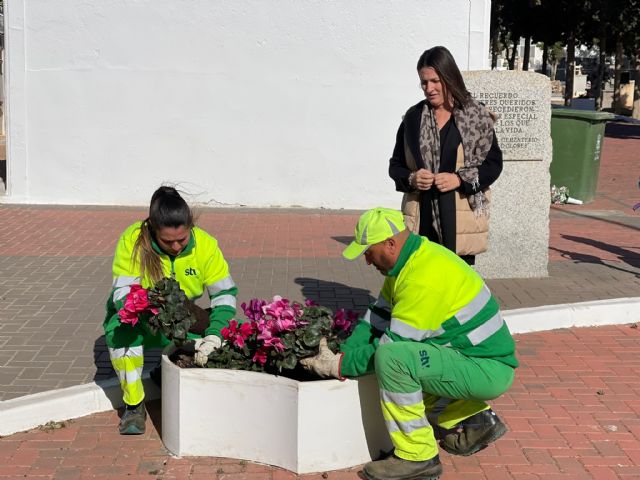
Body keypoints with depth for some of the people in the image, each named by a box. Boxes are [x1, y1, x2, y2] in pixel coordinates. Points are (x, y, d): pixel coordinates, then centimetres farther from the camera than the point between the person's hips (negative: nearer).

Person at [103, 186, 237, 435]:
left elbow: (225, 294, -14)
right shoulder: (132, 240, -23)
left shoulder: (205, 245, -16)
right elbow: (122, 295, -26)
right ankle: (134, 405, -16)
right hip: (138, 319, -2)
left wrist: (214, 336, -31)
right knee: (120, 327, -36)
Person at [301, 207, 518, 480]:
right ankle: (474, 420, 19)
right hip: (471, 357, 10)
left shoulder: (425, 278, -24)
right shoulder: (414, 258, 6)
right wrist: (343, 354, 0)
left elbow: (392, 344, -20)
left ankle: (417, 457, -13)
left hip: (487, 370, -10)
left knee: (392, 359, -25)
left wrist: (339, 366, -10)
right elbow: (376, 318, 11)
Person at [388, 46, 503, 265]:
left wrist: (460, 179, -13)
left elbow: (494, 163, 2)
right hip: (421, 221, 2)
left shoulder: (477, 116, 1)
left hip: (460, 222, -2)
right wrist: (411, 178, -7)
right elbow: (395, 165, 15)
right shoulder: (413, 117, 10)